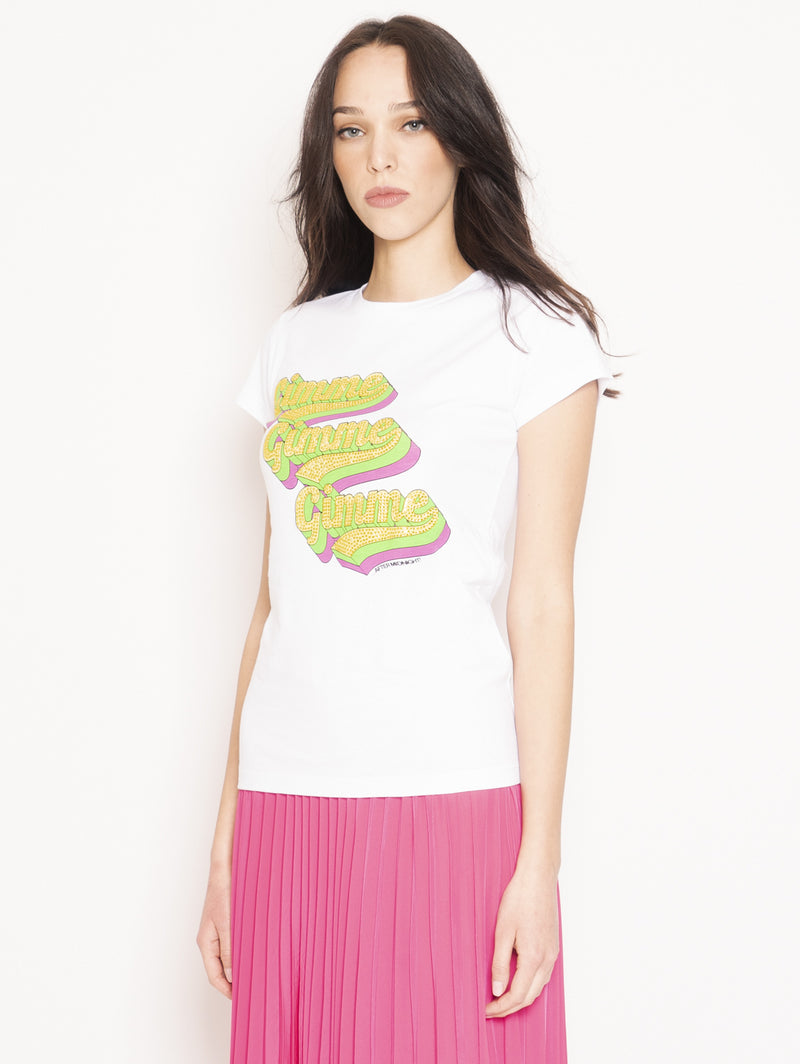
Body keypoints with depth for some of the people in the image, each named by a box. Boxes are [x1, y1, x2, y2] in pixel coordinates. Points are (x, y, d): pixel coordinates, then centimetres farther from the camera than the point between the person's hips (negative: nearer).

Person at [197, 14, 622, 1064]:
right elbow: (275, 601, 12)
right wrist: (227, 839, 9)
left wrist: (539, 859, -10)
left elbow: (541, 606, -5)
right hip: (288, 801, 4)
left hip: (454, 800, -4)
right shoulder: (297, 343, 13)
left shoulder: (532, 333, 1)